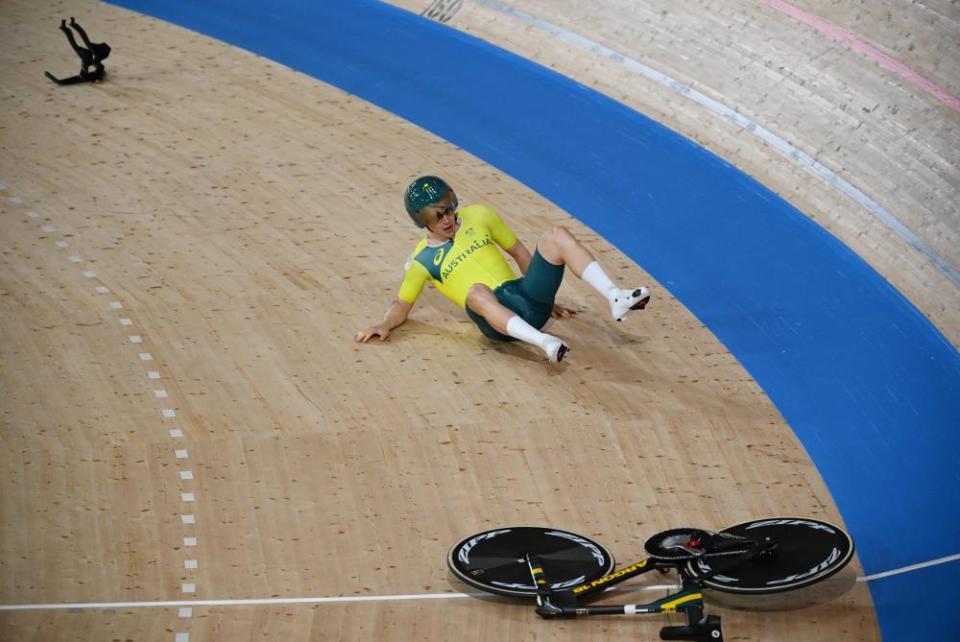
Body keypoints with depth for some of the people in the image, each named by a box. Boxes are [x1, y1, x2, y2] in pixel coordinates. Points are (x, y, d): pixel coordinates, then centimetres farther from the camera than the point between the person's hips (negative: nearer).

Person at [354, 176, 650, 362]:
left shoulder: (478, 216, 17)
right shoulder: (422, 261, 10)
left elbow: (519, 252, 23)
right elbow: (402, 304, 15)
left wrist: (546, 298, 22)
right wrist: (385, 324, -8)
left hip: (529, 298, 4)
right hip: (498, 322, -4)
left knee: (558, 236, -18)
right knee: (477, 291, -42)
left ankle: (615, 299, -31)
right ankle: (544, 343, -61)